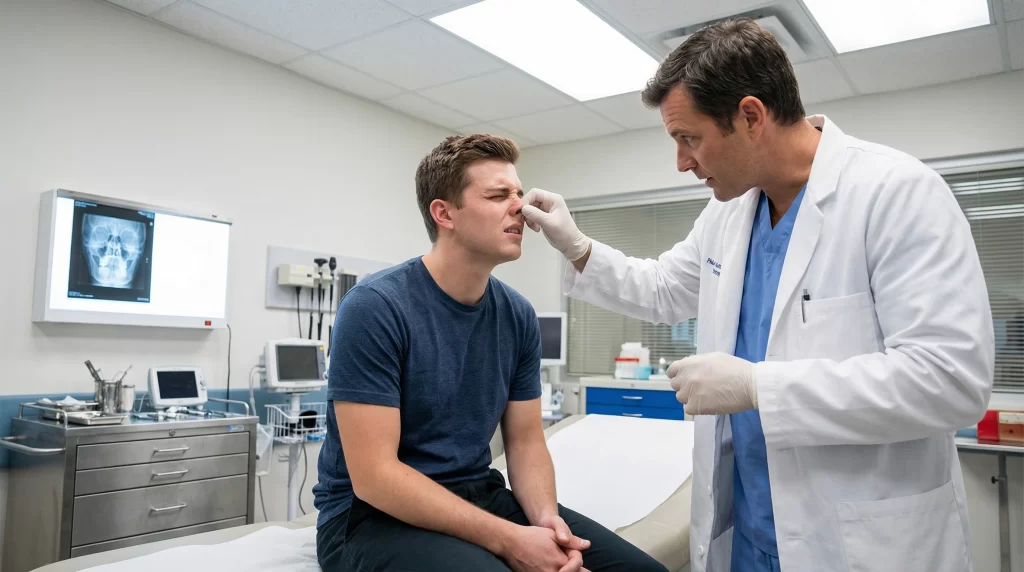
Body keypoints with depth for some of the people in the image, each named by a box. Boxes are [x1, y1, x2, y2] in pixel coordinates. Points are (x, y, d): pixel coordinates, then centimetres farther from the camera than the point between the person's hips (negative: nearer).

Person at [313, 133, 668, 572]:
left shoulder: (519, 316, 1)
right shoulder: (375, 307, -18)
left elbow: (526, 440, 6)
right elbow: (373, 475, -20)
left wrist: (546, 517, -15)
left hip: (479, 498, 6)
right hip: (375, 514, -5)